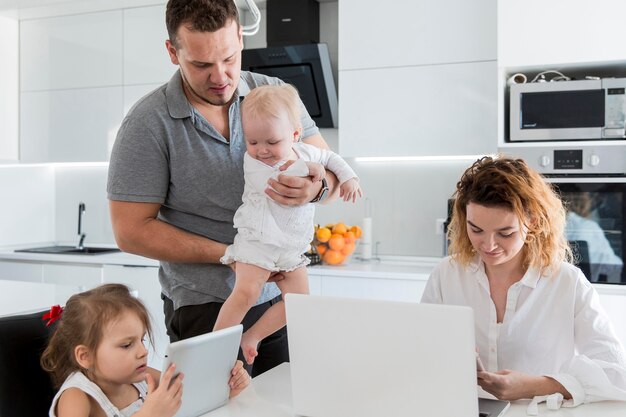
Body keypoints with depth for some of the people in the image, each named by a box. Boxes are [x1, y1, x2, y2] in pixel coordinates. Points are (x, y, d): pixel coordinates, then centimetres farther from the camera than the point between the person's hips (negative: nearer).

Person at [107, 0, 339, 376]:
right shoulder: (148, 124, -10)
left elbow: (332, 171, 1)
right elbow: (131, 231, -10)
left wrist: (316, 188, -24)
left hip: (279, 295, 4)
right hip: (206, 307, -3)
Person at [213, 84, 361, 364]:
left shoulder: (304, 152, 7)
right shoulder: (252, 160, -9)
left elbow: (330, 158, 26)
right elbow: (271, 183, -27)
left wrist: (348, 177, 11)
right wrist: (304, 169, -20)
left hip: (292, 247, 6)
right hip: (257, 241, -6)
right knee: (245, 292, -23)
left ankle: (251, 338, 11)